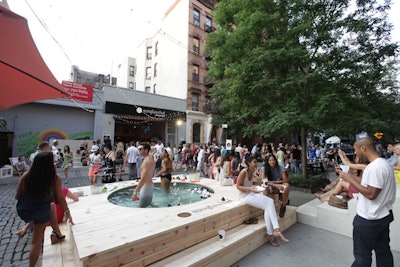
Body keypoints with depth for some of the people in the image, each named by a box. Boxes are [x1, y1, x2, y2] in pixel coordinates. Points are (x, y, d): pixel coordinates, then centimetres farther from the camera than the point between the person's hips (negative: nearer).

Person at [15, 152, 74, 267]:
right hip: (41, 213, -3)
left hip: (24, 210, 3)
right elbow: (60, 199, -12)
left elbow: (17, 196, -3)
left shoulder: (26, 175, -15)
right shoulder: (55, 179, -21)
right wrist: (68, 213, 2)